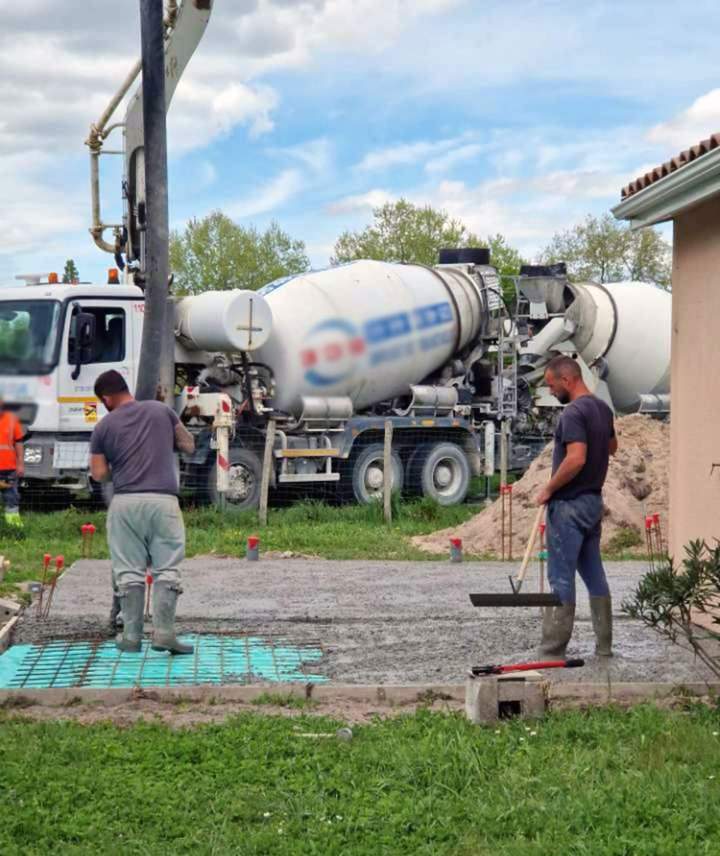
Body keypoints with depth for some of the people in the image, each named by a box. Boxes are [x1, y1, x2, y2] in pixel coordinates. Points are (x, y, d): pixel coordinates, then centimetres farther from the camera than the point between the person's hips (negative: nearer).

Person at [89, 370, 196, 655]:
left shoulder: (104, 426, 4)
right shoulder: (161, 410, 8)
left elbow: (99, 474, 3)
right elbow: (189, 445, 15)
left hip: (125, 502, 0)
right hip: (163, 500, 0)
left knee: (129, 571, 7)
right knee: (166, 569, 2)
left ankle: (132, 636, 8)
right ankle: (163, 632, -7)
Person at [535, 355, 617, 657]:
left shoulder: (573, 413, -19)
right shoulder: (602, 408, 11)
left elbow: (576, 459, -28)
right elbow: (612, 447, 27)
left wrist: (548, 489, -18)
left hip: (569, 505, -9)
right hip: (594, 500, 9)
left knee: (561, 576, -4)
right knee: (593, 572, 13)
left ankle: (553, 648, 0)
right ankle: (603, 643, 16)